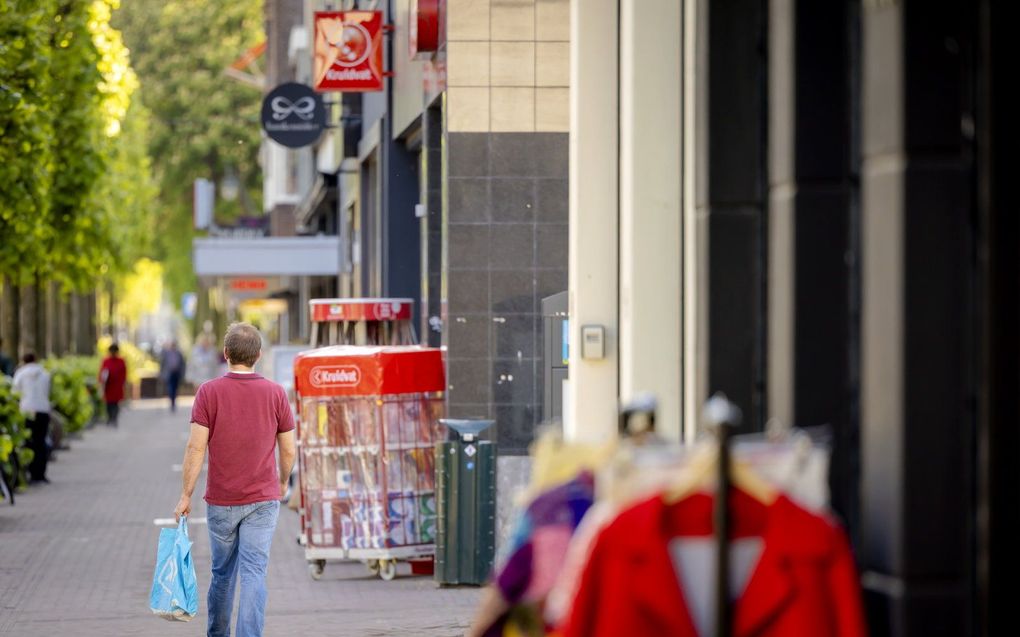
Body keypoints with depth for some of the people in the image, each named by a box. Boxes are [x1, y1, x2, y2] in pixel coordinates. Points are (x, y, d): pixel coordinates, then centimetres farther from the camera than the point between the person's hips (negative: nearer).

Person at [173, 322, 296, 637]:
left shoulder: (209, 392, -8)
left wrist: (186, 496, -4)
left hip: (221, 500, 0)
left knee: (222, 572, 16)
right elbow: (288, 450, 2)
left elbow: (196, 448, -11)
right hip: (263, 499, 0)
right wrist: (283, 482, 21)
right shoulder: (276, 393, -3)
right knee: (254, 574, -3)